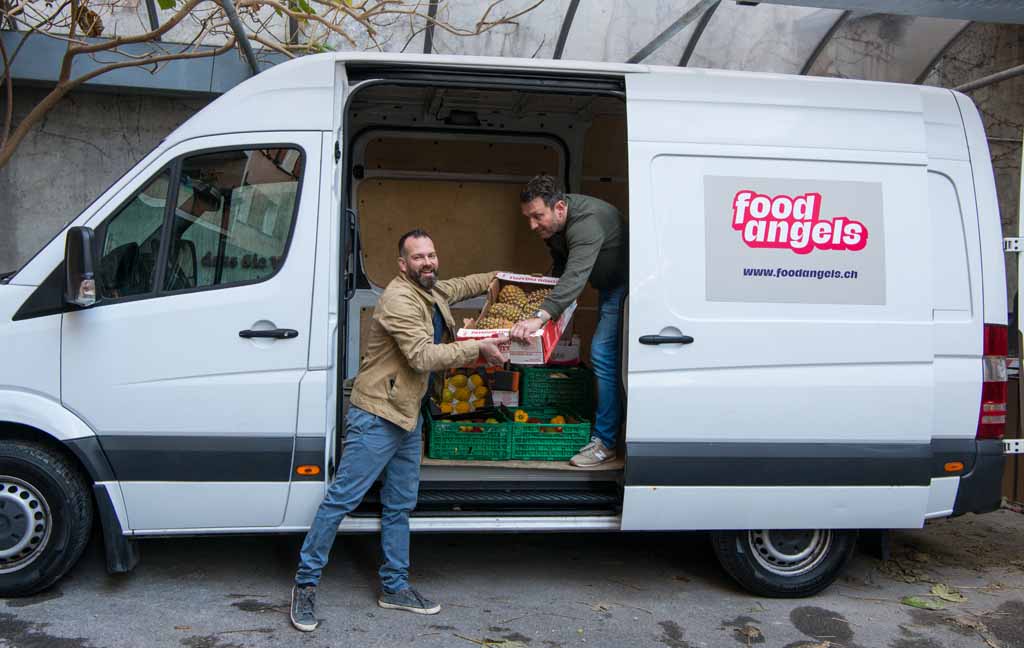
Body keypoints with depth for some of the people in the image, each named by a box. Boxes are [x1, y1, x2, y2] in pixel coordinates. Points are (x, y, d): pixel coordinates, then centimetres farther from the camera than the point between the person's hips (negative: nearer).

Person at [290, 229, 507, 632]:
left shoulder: (433, 293, 11)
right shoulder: (399, 300, -19)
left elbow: (462, 286, 34)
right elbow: (422, 357, -26)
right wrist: (477, 349, -21)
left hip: (408, 417, 10)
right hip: (375, 417, -10)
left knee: (400, 506, 14)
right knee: (342, 499, -5)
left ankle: (395, 587, 24)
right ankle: (306, 583, 5)